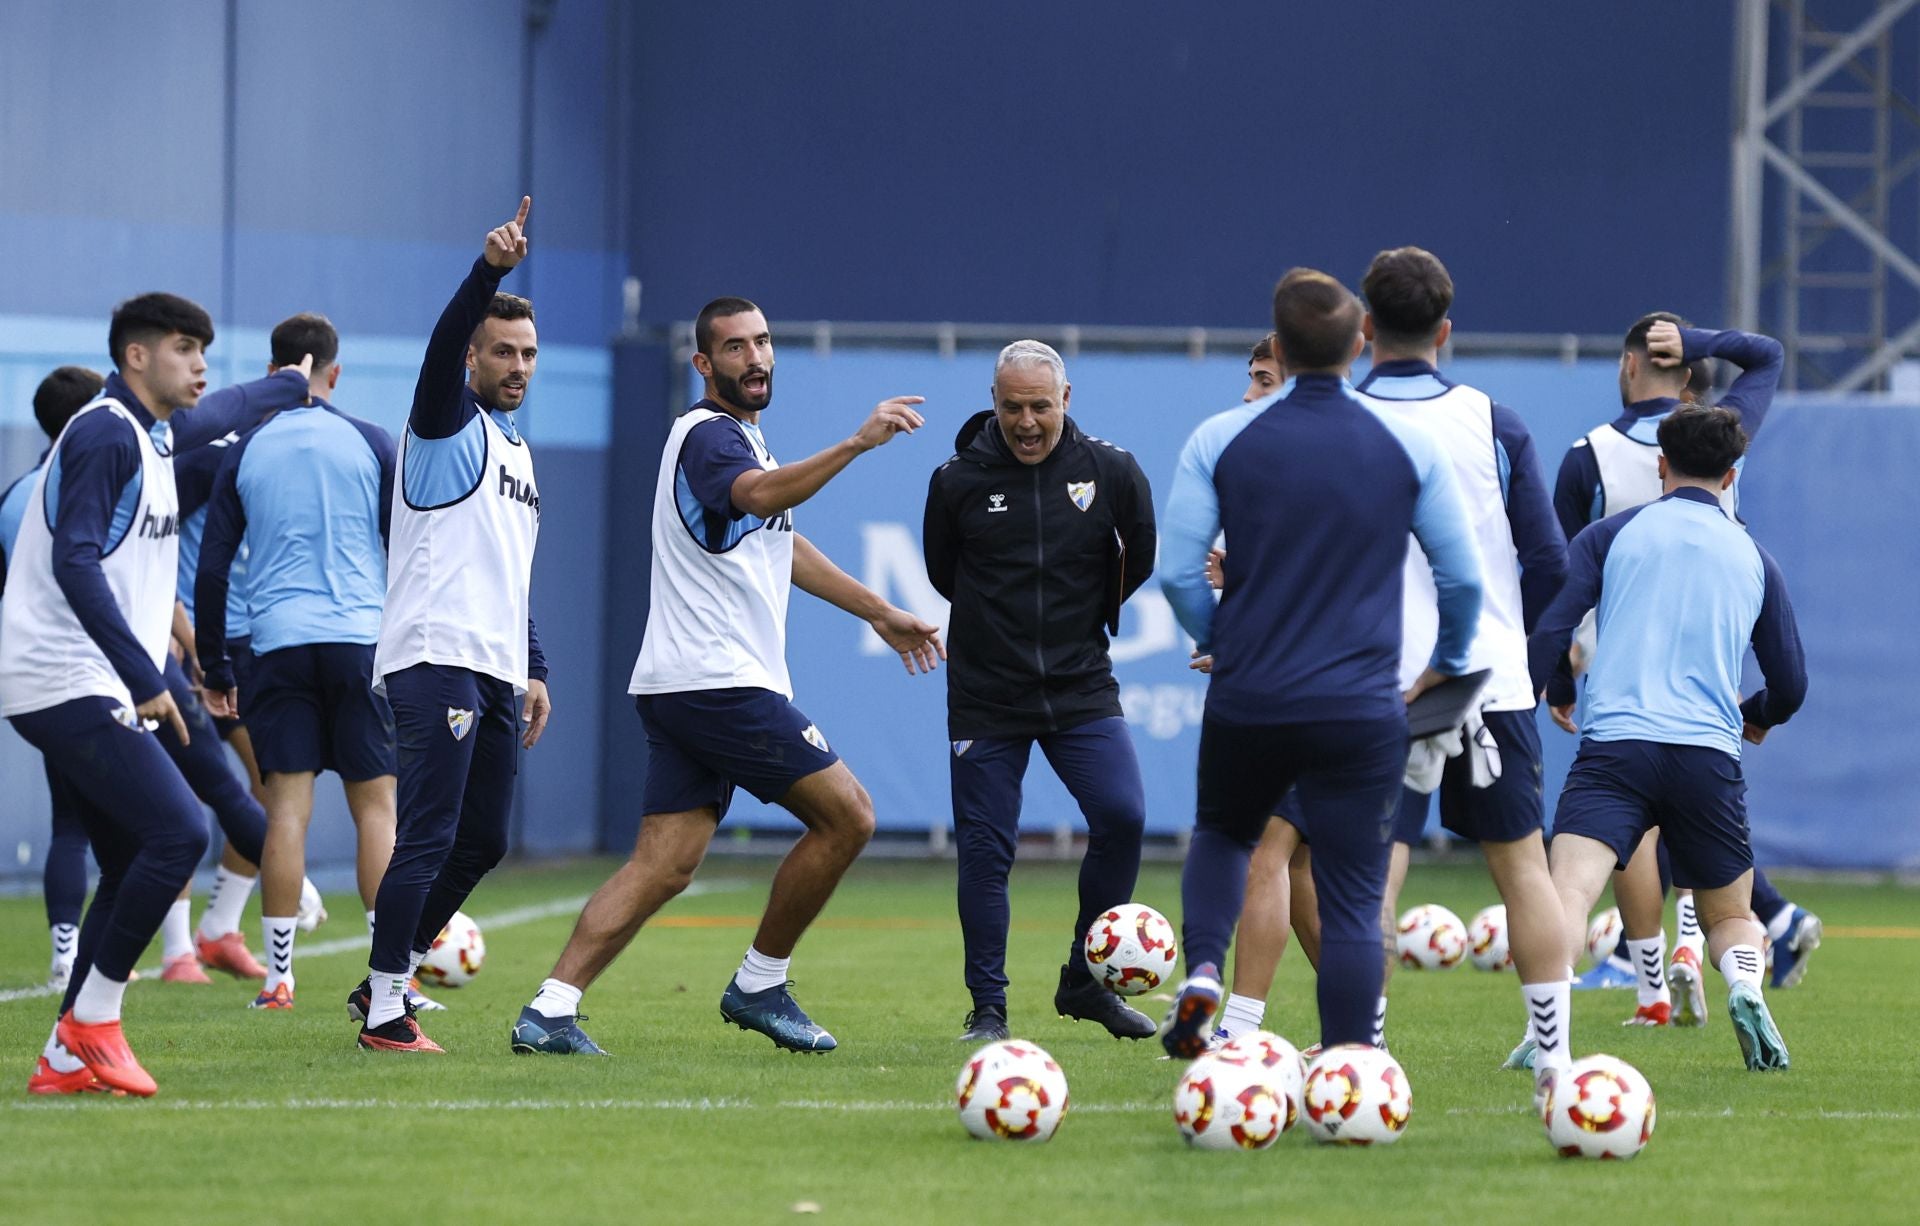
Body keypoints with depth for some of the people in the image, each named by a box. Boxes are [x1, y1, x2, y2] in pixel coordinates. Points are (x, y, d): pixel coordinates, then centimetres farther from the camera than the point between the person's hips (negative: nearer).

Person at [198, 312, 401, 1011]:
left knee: (288, 807, 1)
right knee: (376, 803, 2)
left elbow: (212, 569, 7)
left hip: (278, 644, 1)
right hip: (362, 637, -1)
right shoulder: (370, 445, 4)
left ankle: (278, 977, -1)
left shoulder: (245, 454, 7)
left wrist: (215, 672, 15)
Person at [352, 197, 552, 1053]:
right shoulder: (448, 423, 0)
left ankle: (386, 981, 21)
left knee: (481, 844, 9)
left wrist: (533, 672, 23)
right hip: (436, 660, -9)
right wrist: (490, 268, -37)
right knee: (427, 838, -12)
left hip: (495, 673, 9)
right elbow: (446, 341, -21)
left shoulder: (514, 449, 23)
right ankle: (383, 1011, -9)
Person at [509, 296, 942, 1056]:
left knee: (663, 865, 1)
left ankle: (550, 1009, -10)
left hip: (684, 689, 10)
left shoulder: (741, 438, 23)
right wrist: (856, 443, -45)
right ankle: (759, 986, 5)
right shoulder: (707, 436, -10)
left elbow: (782, 547, 37)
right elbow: (760, 496, -34)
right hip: (717, 681, -10)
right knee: (847, 816, -4)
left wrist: (880, 613, 40)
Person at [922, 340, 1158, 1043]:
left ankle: (1085, 983, 5)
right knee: (985, 851, -2)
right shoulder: (958, 481, -5)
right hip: (985, 695, -1)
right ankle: (988, 1008, 10)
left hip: (1082, 688, 1)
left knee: (1121, 818, -13)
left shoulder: (1110, 471, -4)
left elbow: (1143, 556, 13)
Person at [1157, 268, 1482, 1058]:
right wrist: (1445, 667, 22)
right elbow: (1463, 579, 5)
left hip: (1247, 699, 1)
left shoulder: (1220, 441, -1)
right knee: (1352, 903, 2)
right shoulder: (1410, 447, 1)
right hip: (1362, 710, -1)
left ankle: (1202, 972, 4)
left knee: (1221, 834, 27)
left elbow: (1179, 572, -2)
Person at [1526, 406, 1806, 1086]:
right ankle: (1745, 985, -15)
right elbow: (1791, 685, 21)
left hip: (1615, 747, -2)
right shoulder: (1753, 558, 18)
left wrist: (1556, 692, 19)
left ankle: (1551, 1044, -43)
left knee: (1566, 894, -19)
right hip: (1710, 754, 2)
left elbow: (1548, 627, 1)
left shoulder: (1612, 534, 12)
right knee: (1731, 916, 20)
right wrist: (1756, 717, 43)